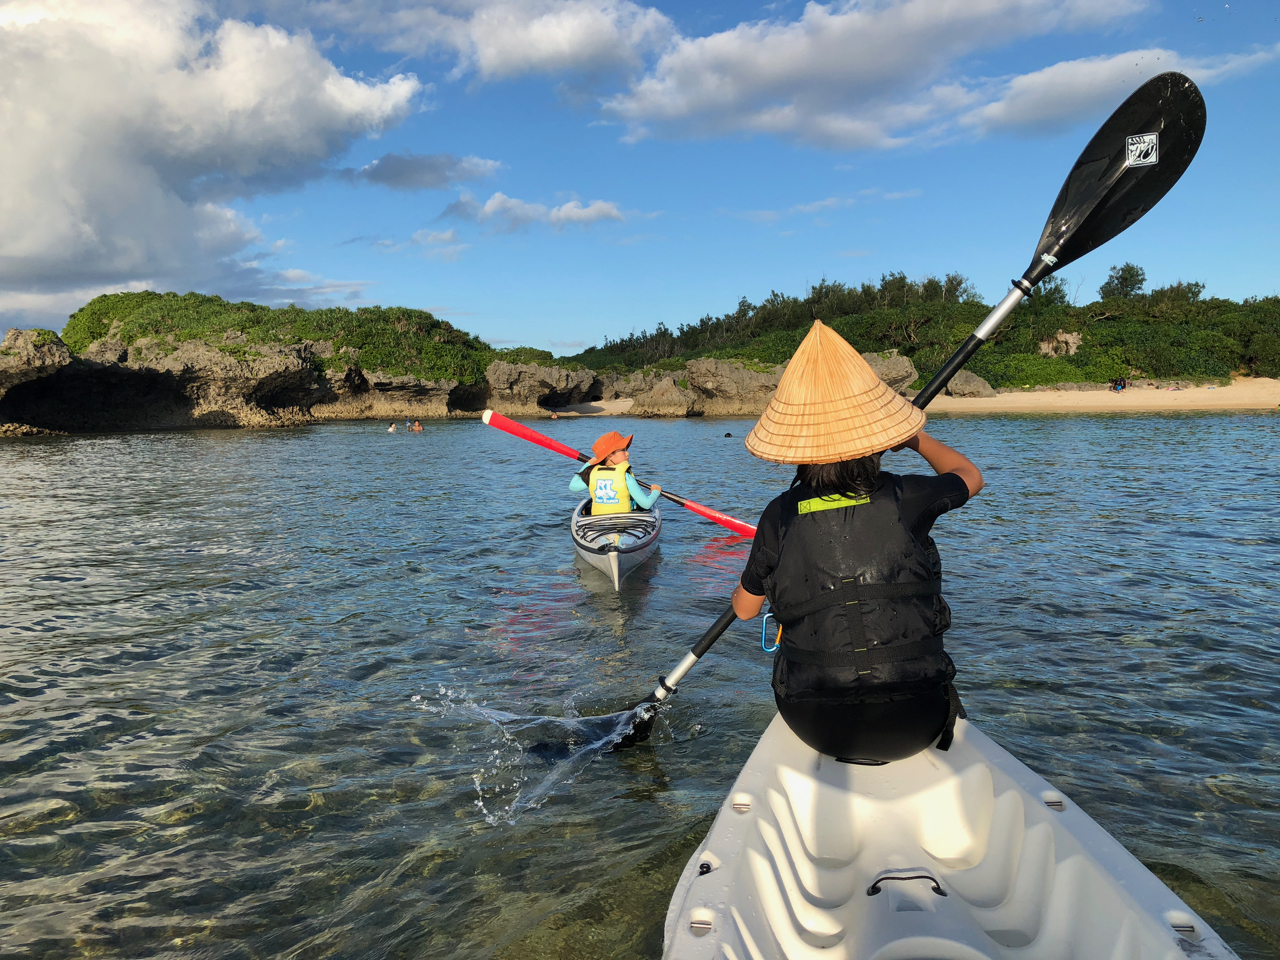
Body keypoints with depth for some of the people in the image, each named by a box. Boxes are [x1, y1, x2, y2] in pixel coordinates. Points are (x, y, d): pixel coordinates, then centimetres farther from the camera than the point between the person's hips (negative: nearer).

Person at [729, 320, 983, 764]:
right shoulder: (906, 498, -11)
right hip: (914, 727, 0)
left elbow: (745, 608, 6)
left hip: (816, 728, 1)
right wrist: (917, 439, 31)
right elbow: (970, 475, 13)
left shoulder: (779, 516, -10)